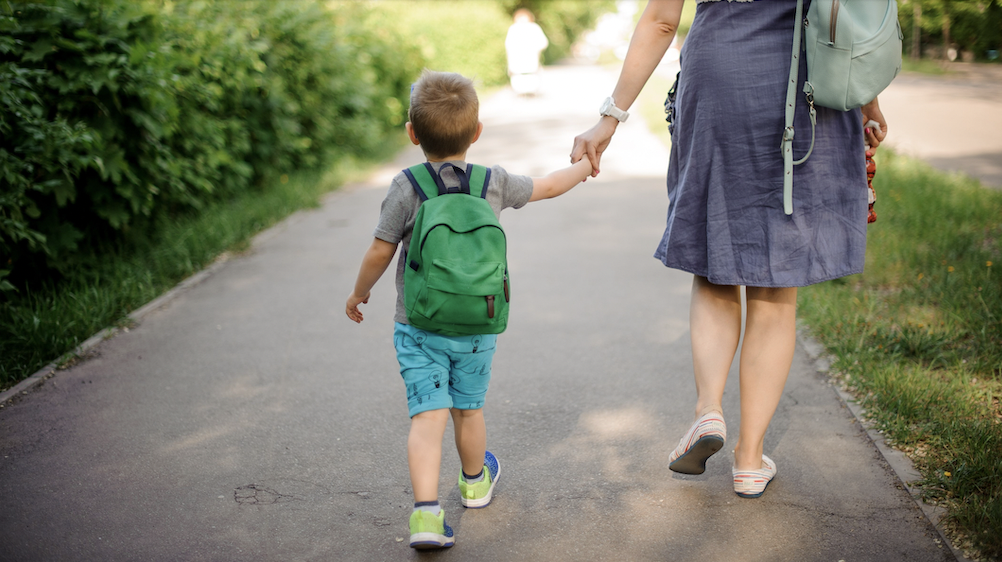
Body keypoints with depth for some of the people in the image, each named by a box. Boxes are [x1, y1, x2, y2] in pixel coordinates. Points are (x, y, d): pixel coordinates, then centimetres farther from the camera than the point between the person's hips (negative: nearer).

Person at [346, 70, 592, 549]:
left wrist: (358, 293, 12)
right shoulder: (494, 183, -2)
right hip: (477, 329, 3)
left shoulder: (405, 189, -11)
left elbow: (379, 254, -7)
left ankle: (426, 513, -19)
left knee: (427, 416, -6)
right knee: (468, 410, 20)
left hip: (418, 328, -2)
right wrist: (584, 166, 34)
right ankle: (475, 482, 44)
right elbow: (546, 187, 14)